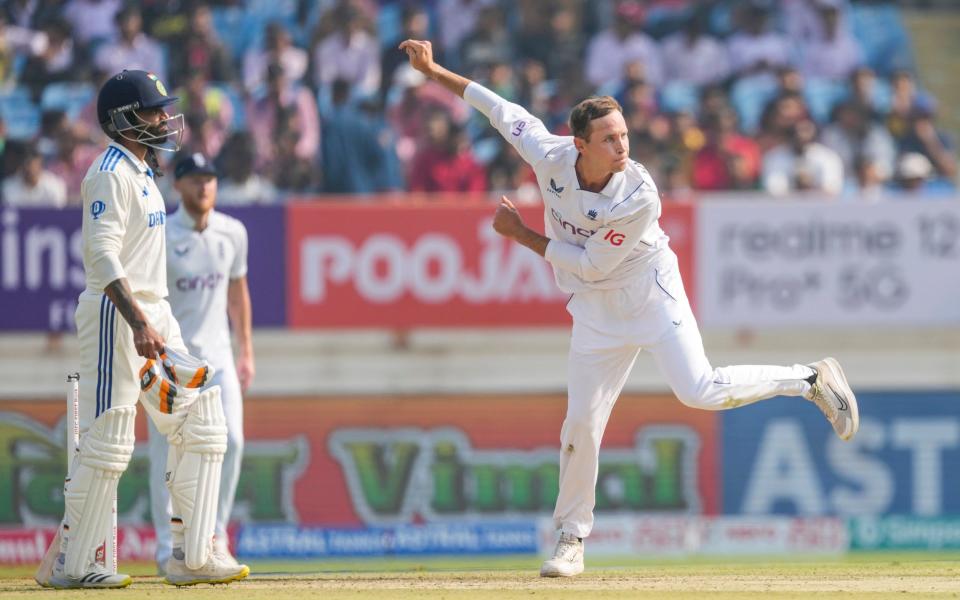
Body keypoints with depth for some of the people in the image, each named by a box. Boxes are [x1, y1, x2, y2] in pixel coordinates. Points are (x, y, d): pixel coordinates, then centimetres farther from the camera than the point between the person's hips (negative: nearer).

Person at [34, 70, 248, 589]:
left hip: (151, 312, 10)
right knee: (107, 439, -9)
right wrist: (140, 325, -28)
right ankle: (69, 564, -3)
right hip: (117, 313, -10)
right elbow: (103, 255, -21)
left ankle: (191, 556, 6)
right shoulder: (110, 173, -12)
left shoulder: (141, 171, 18)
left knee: (199, 423, 6)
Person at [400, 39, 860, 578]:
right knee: (581, 423, 2)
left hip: (650, 292, -4)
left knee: (699, 390, -22)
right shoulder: (551, 157, -17)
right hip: (596, 310, 4)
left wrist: (522, 234, -16)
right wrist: (434, 71, 1)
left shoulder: (640, 196, -29)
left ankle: (811, 380, -3)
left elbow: (590, 264, -22)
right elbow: (503, 109, -2)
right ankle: (572, 539, 17)